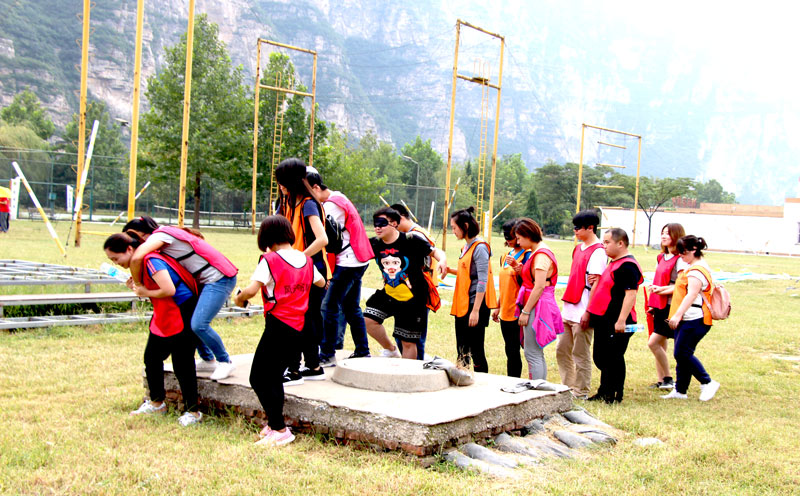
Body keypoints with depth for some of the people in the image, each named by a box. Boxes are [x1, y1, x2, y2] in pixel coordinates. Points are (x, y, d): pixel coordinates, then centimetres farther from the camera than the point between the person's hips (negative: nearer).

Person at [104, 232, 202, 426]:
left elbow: (169, 290, -32)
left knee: (183, 364, -5)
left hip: (181, 314, -10)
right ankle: (157, 402, 31)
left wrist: (146, 293, -16)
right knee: (152, 357, 14)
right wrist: (137, 287, -3)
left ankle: (192, 411, 6)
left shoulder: (151, 260, -23)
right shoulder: (141, 262, 7)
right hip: (163, 316, 10)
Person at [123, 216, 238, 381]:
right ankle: (208, 360, 21)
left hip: (219, 279, -10)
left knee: (198, 324, -16)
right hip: (205, 281, 10)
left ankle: (225, 362, 2)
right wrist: (138, 279, 3)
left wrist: (138, 284, -12)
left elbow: (137, 258, -28)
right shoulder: (165, 234, 17)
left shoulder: (159, 235, -12)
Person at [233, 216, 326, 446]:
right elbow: (321, 282, 28)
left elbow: (251, 290, -18)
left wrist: (239, 299, 4)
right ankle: (274, 424, 24)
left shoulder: (270, 260, -10)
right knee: (274, 377, 19)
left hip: (278, 326, -8)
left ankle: (279, 429, -2)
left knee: (259, 379, 0)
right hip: (298, 329, 8)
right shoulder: (306, 261, 10)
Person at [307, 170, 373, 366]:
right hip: (357, 261, 10)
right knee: (351, 307, 16)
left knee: (329, 306, -6)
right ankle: (362, 351, 22)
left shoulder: (331, 205, -15)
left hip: (348, 263, -10)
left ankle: (327, 355, -2)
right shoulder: (339, 198, 16)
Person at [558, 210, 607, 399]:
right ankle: (568, 388, 24)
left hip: (582, 311, -9)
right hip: (569, 309, 9)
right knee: (562, 350, 14)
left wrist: (588, 312, -20)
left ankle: (581, 393, 12)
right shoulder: (578, 248, 15)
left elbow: (596, 284, -17)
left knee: (580, 354, 0)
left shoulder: (597, 252, -13)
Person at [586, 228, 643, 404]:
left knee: (614, 359, -2)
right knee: (601, 357, 16)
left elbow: (631, 294, -23)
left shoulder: (628, 266, -16)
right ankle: (604, 392, 28)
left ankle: (614, 396, 8)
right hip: (604, 320, 11)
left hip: (616, 323, -11)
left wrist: (622, 320, -27)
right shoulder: (614, 263, 18)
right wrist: (591, 312, 25)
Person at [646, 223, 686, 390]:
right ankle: (661, 381, 18)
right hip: (660, 307, 8)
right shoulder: (662, 257, 14)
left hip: (670, 307, -8)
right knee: (660, 345, 11)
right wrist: (652, 304, 15)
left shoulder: (680, 260, -12)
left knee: (653, 343, -11)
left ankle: (668, 379, 2)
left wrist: (662, 290, -17)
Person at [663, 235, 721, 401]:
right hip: (686, 319, 11)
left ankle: (708, 383, 1)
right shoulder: (692, 268, 19)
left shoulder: (697, 270, -14)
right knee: (681, 354, 10)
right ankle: (680, 390, 16)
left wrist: (677, 314, -29)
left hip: (694, 320, -11)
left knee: (682, 353, -10)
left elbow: (692, 294, -24)